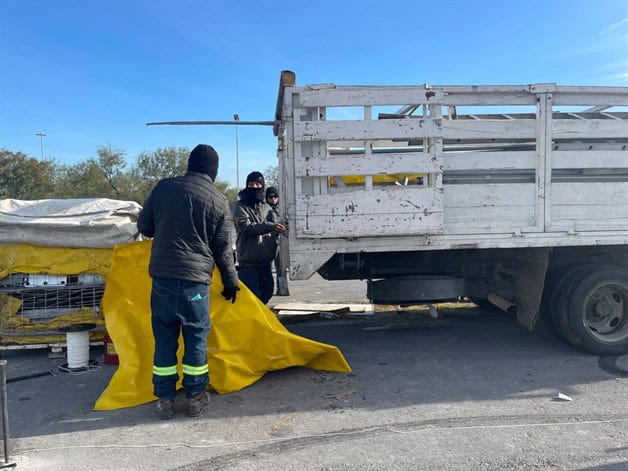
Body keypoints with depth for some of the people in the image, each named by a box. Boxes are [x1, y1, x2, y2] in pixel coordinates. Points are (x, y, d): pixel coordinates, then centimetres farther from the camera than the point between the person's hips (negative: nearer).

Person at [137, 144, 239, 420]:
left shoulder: (164, 187, 2)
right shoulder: (218, 201, -3)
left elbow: (144, 226, 10)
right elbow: (222, 249, 2)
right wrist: (230, 281, 14)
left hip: (162, 276, 2)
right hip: (195, 280, -2)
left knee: (164, 338, 11)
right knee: (196, 338, 11)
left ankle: (165, 400, 18)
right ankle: (195, 398, 19)